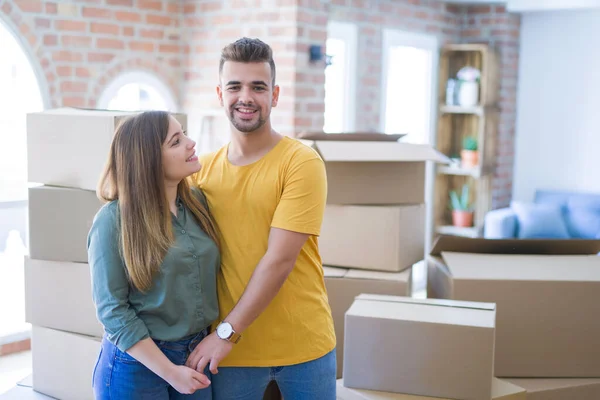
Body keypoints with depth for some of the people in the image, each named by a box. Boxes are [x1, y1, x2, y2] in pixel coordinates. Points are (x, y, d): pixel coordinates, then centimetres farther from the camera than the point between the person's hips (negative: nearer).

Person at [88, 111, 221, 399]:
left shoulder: (198, 203, 1)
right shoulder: (114, 220, -14)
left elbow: (210, 274, 8)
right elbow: (112, 309, -15)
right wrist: (169, 372, -16)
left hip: (198, 355, 5)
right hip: (137, 362, -5)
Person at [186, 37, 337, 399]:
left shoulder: (302, 163, -11)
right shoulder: (203, 169, 2)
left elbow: (279, 259, -17)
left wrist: (227, 331, -17)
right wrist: (219, 335, -6)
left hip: (303, 344, -3)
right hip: (229, 347, 3)